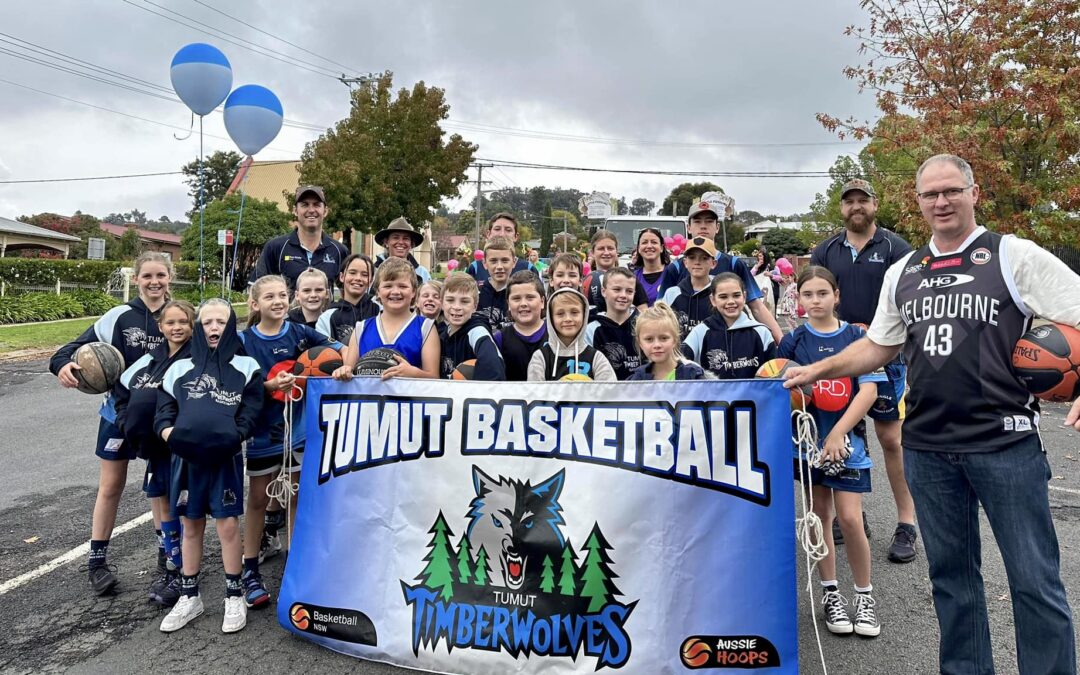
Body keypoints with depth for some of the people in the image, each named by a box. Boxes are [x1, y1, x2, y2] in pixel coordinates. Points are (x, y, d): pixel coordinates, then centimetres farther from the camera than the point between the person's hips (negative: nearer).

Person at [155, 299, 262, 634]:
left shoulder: (246, 366, 3)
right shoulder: (180, 368, 11)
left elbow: (251, 412, -3)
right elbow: (164, 409, 7)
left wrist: (233, 436, -18)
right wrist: (168, 431, -12)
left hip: (226, 456, -3)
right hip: (185, 456, 3)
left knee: (227, 524, 0)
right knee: (190, 525, 12)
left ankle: (234, 596, 16)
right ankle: (189, 597, 27)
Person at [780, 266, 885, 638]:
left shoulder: (857, 337, -1)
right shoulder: (793, 341, 3)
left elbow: (869, 389, -8)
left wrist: (838, 434, -13)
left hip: (846, 439, -1)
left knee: (850, 519, -6)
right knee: (819, 517, 9)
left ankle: (864, 595, 15)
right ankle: (830, 593, 24)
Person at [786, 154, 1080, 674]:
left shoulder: (1014, 256, -3)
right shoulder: (902, 273, 11)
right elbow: (878, 347, 17)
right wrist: (814, 371, 10)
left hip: (1005, 443, -4)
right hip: (927, 448, 4)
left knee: (1035, 581, 3)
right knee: (951, 574, 16)